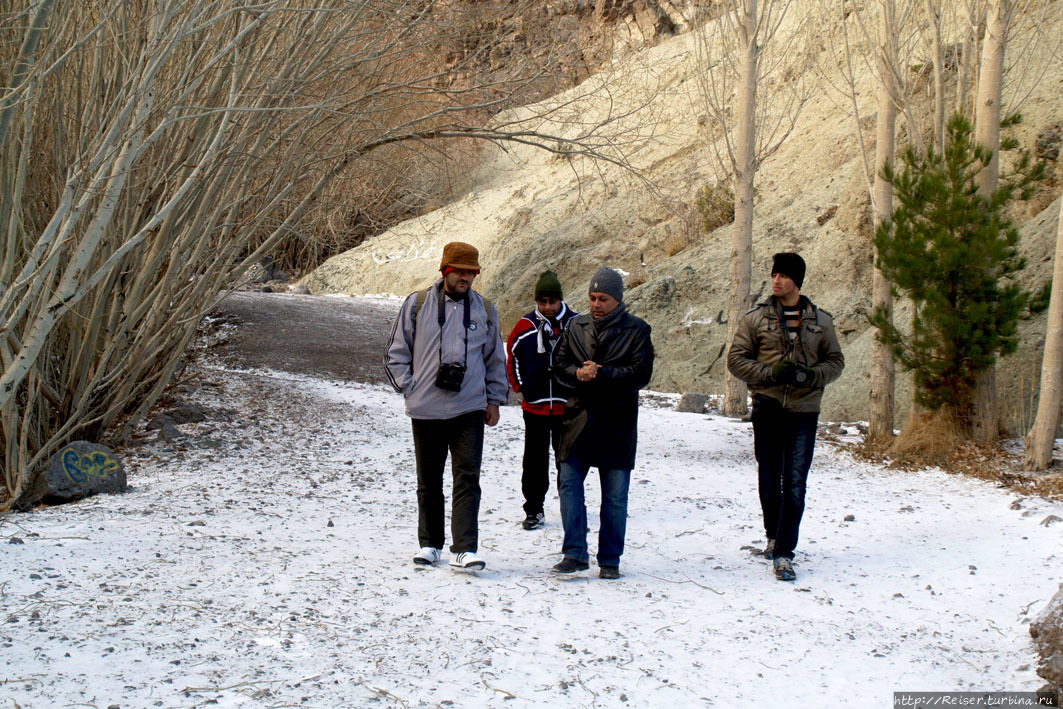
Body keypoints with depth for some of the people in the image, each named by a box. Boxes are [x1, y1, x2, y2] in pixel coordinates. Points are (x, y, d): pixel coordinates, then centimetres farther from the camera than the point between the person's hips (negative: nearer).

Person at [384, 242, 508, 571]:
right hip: (426, 409, 0)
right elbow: (396, 354, 8)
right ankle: (429, 543, 22)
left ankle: (465, 549, -11)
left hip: (470, 410, 0)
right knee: (429, 481, 10)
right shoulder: (417, 304, 3)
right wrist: (410, 388, -1)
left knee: (468, 478, -9)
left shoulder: (485, 310, 8)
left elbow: (495, 359, 18)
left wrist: (494, 399, 13)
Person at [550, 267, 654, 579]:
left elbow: (641, 374, -11)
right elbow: (560, 365, 8)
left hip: (617, 423, -3)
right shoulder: (577, 326, 8)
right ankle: (575, 553, 6)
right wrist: (578, 373, -14)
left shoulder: (636, 330, -3)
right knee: (568, 483, -2)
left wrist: (602, 373, -20)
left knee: (615, 495, 5)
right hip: (580, 416, 3)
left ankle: (610, 559, 15)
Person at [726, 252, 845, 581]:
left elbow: (835, 361, 12)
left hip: (804, 410, 0)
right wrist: (770, 373, -13)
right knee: (769, 480, 9)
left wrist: (811, 376, -9)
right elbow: (736, 358, 2)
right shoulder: (756, 317, 3)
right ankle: (774, 535, 32)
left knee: (794, 484, -6)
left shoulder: (821, 321, 7)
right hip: (767, 406, 0)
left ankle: (784, 553, -4)